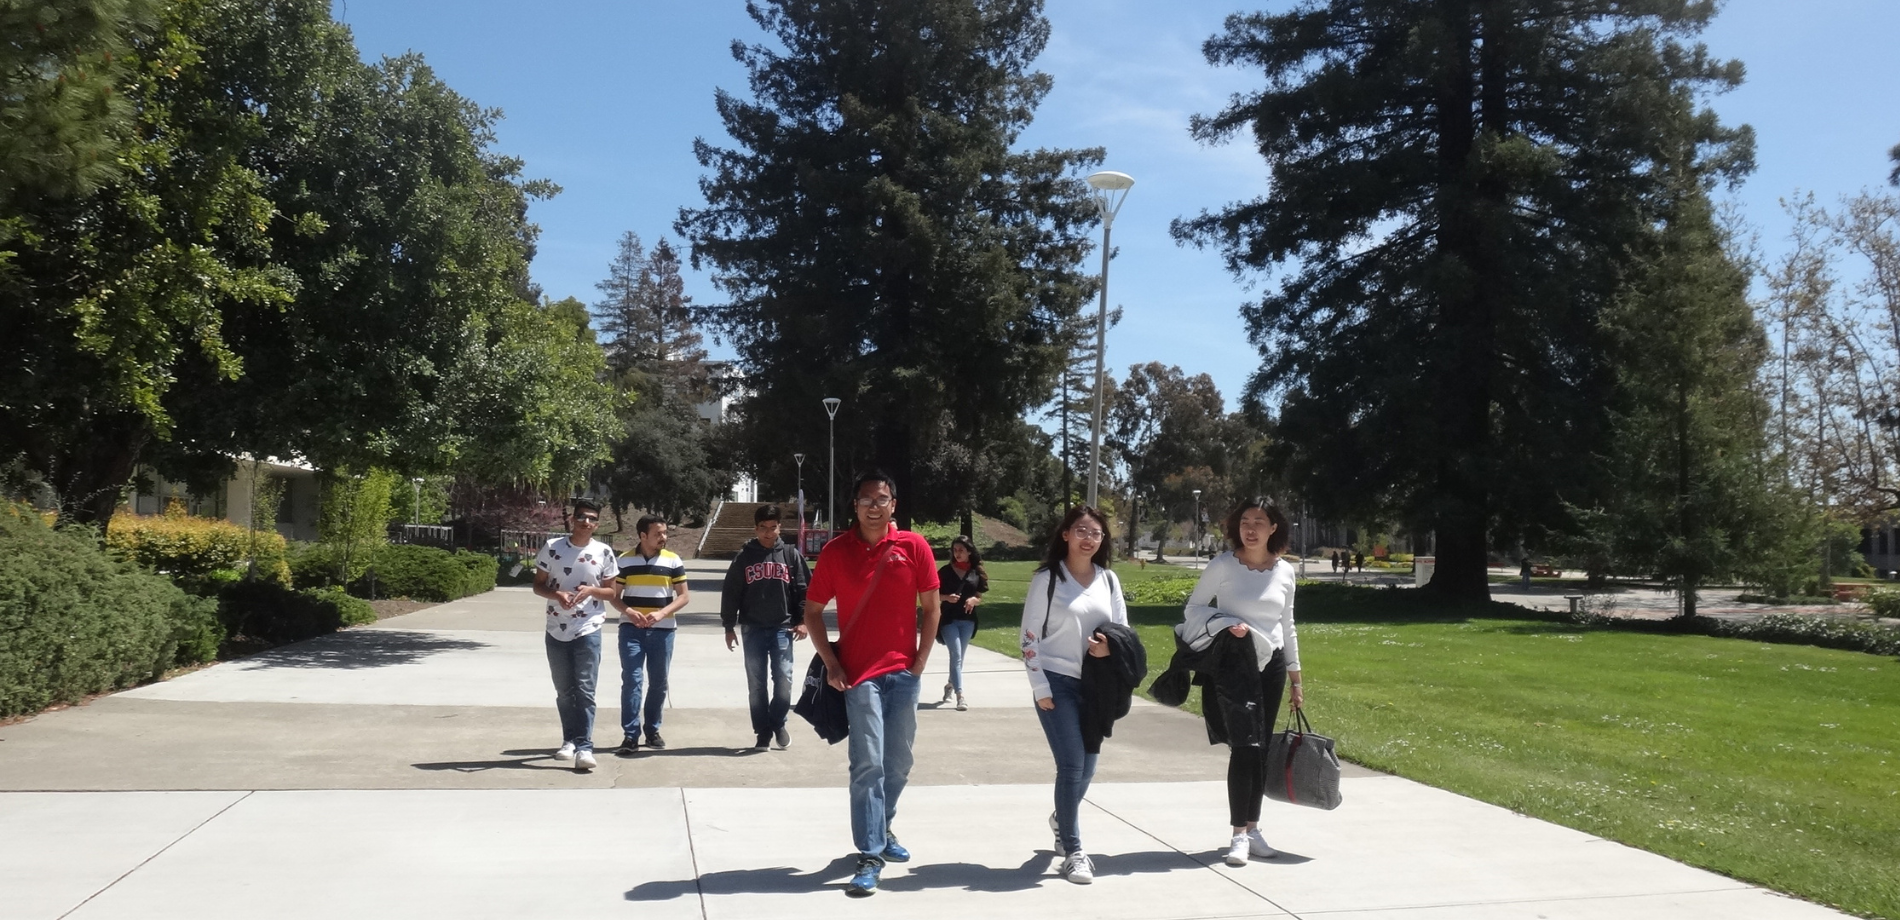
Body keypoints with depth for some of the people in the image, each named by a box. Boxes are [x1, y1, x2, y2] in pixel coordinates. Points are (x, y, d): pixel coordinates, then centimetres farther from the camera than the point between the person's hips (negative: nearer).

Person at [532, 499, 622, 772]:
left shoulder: (604, 552, -2)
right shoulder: (552, 547, -2)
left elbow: (612, 592, 5)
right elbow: (538, 585, 3)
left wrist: (591, 590, -16)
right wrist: (557, 594, -17)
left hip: (588, 631, -2)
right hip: (556, 631, 2)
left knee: (585, 690, -7)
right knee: (564, 691, 12)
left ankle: (584, 747, -8)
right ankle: (570, 740, 27)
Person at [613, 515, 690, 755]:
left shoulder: (673, 560, 1)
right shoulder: (625, 561, 2)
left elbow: (684, 595, 1)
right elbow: (614, 595, 5)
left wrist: (662, 613, -15)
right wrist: (628, 611, -16)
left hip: (662, 629, 1)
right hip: (631, 629, -1)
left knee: (659, 682, 8)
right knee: (631, 680, -8)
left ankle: (653, 730, 22)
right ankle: (631, 735, -6)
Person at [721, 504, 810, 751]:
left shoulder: (791, 555, 5)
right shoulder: (744, 557, 4)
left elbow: (805, 589, 5)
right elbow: (730, 593, 6)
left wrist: (803, 621, -4)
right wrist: (729, 627, 3)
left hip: (783, 628, -1)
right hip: (752, 629, 1)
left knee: (783, 679, -6)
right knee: (756, 683, 4)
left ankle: (778, 723, 16)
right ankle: (762, 731, 14)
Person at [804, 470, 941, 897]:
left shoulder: (914, 546, -2)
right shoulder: (835, 551, -4)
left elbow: (930, 608, 3)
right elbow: (813, 612, 2)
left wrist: (919, 662, -1)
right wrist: (831, 665, -6)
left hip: (903, 673, 2)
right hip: (859, 674, -2)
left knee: (898, 763, 12)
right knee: (868, 765, -8)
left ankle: (882, 828, 36)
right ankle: (870, 856, -2)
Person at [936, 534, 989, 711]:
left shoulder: (976, 572, 4)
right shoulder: (946, 570, -1)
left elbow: (980, 597, 10)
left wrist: (974, 600, -13)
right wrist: (947, 597, -16)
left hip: (968, 620, 3)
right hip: (949, 619, -3)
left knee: (959, 657, 13)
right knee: (956, 656, -12)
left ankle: (950, 686, 37)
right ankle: (960, 696, -16)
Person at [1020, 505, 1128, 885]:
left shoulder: (1108, 580, 6)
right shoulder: (1046, 579, -6)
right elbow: (1030, 637, -6)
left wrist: (1112, 647, -12)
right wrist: (1040, 688, -11)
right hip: (1057, 683, -5)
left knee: (1087, 766, 13)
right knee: (1072, 764, -10)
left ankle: (1062, 818, 43)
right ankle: (1073, 851, 1)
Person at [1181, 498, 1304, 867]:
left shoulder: (1284, 571, 5)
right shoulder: (1223, 565, -7)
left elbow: (1287, 627, 14)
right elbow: (1193, 609, -3)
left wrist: (1295, 681, 16)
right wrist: (1227, 623, -21)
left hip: (1271, 666, 4)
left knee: (1260, 749, 9)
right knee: (1245, 746, -11)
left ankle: (1252, 828, 21)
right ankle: (1239, 834, -3)